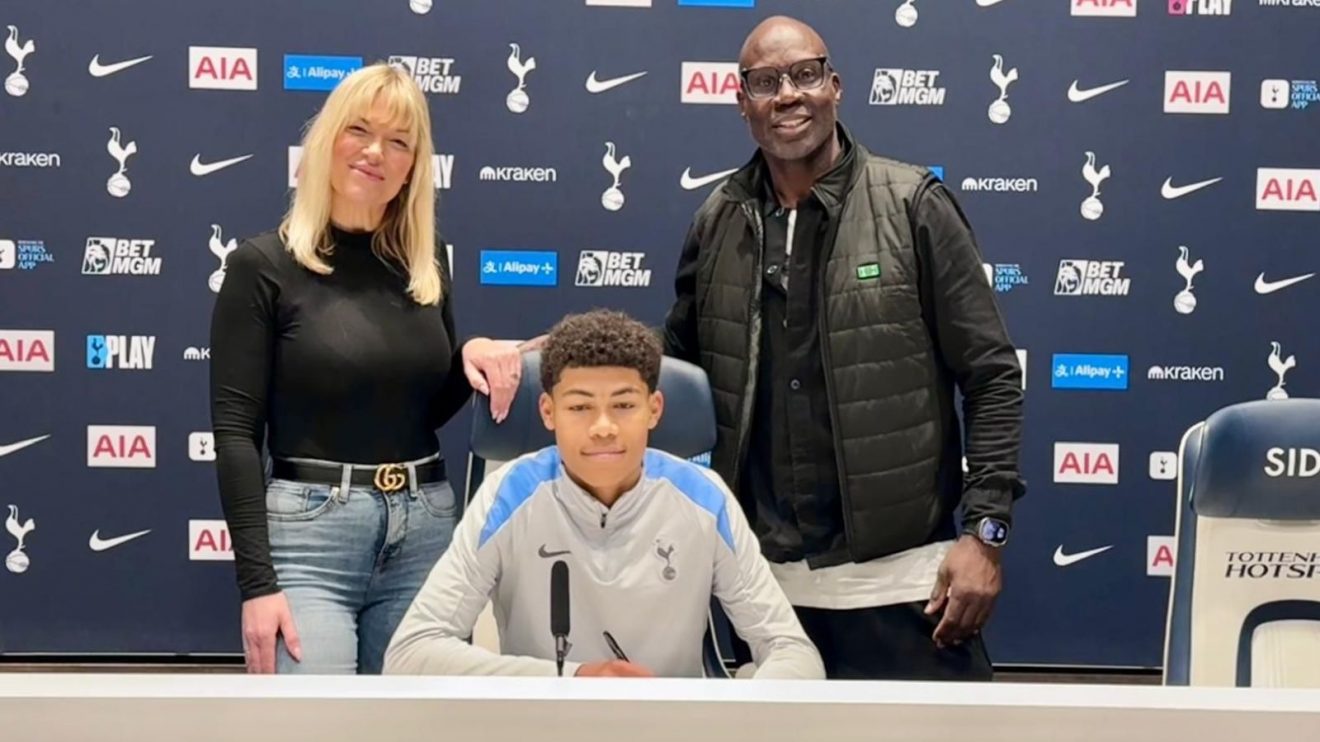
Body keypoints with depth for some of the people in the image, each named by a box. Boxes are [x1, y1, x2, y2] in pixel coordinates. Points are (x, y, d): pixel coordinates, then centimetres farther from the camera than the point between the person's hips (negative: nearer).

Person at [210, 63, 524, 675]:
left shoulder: (427, 265, 10)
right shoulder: (264, 265, -4)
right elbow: (236, 433, -8)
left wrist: (469, 358, -3)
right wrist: (257, 582, -14)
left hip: (424, 531, 5)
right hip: (310, 533, -5)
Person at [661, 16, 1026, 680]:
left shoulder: (913, 206, -5)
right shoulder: (718, 223, 5)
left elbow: (991, 376, -4)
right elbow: (675, 368, 17)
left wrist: (984, 530, -10)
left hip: (897, 576, -3)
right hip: (765, 577, 4)